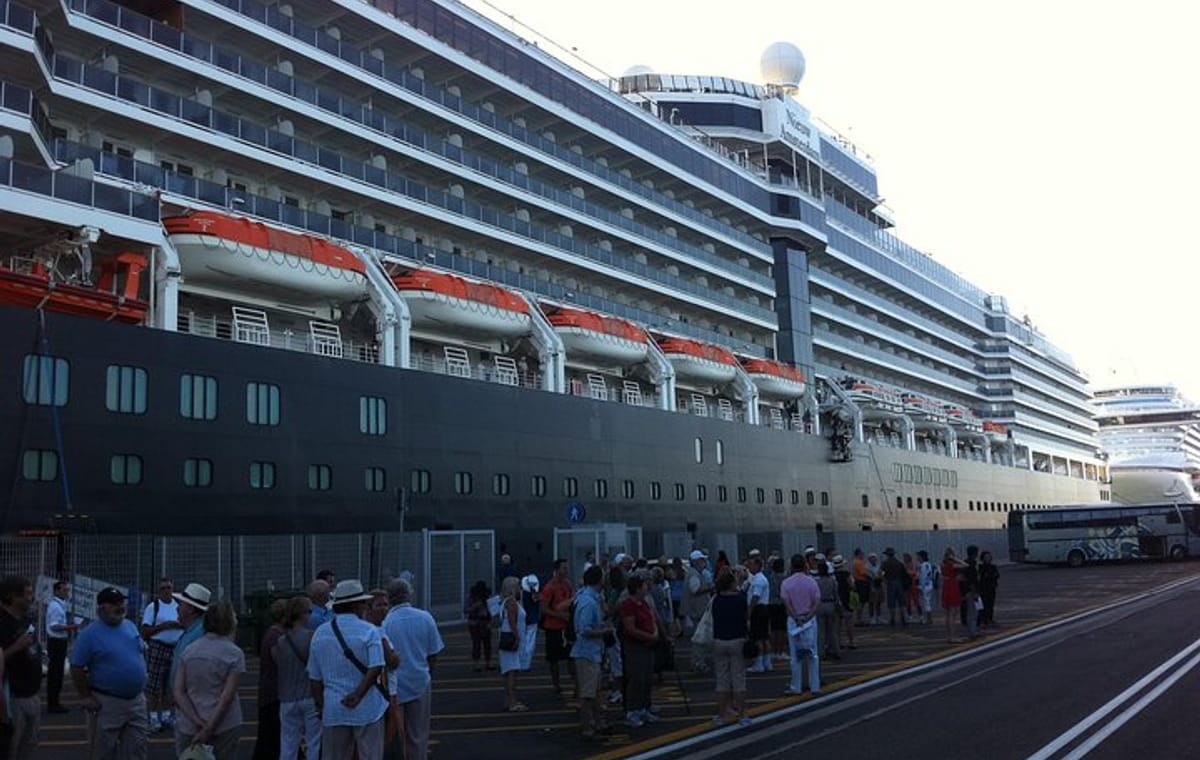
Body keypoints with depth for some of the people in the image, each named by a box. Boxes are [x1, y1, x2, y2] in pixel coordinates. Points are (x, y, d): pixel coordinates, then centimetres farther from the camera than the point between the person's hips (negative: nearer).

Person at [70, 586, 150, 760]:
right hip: (106, 703, -6)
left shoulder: (130, 626, 7)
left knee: (138, 746, 10)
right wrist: (86, 697, -13)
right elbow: (76, 668, -12)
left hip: (137, 700, 6)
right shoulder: (90, 634, -12)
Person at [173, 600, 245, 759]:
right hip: (224, 727, -3)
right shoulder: (234, 653, -6)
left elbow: (179, 693, -2)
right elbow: (227, 696, -13)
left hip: (189, 727, 3)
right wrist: (209, 728, -11)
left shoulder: (189, 650, 5)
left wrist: (197, 721, -9)